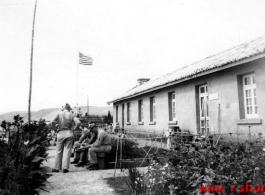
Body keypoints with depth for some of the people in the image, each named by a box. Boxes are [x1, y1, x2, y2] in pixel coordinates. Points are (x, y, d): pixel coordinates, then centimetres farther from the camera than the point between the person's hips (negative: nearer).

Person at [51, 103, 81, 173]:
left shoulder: (59, 114, 3)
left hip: (61, 133, 1)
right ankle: (65, 168, 1)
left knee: (59, 151, 11)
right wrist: (74, 129, 2)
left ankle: (57, 168, 16)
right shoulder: (71, 115, 2)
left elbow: (53, 122, -12)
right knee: (68, 151, 5)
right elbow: (78, 122, -11)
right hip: (69, 133, -1)